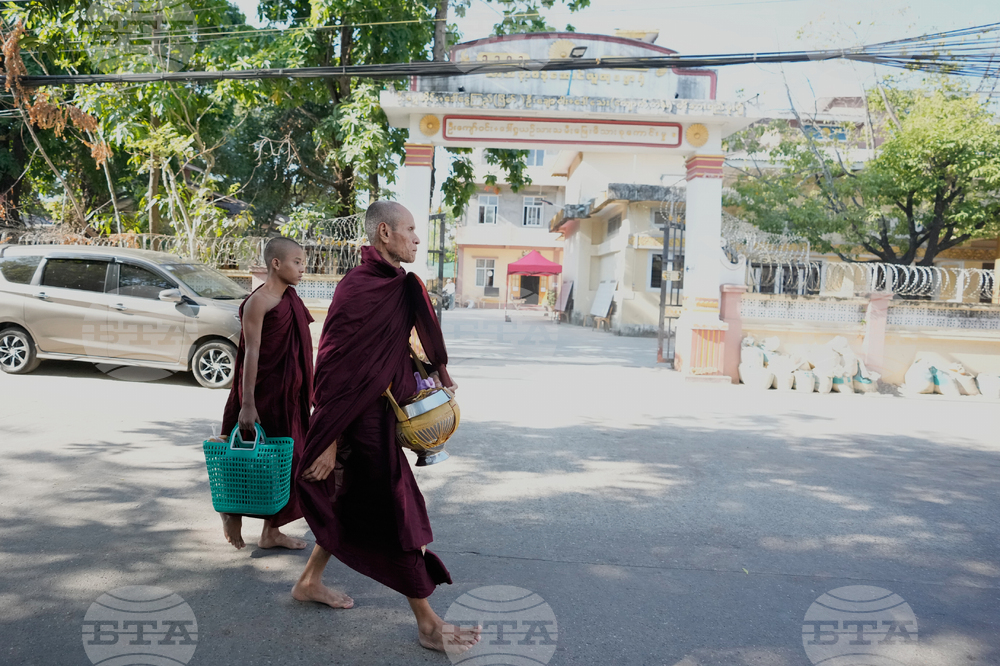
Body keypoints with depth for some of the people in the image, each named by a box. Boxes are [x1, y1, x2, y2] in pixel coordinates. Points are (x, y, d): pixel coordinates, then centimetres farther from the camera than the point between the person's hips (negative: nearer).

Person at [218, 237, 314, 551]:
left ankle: (272, 532, 20)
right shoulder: (258, 301, -13)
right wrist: (247, 403, -21)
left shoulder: (291, 299, 12)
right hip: (265, 392, -8)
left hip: (290, 393, 8)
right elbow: (251, 352, -18)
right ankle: (232, 511, 24)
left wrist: (306, 392, 17)